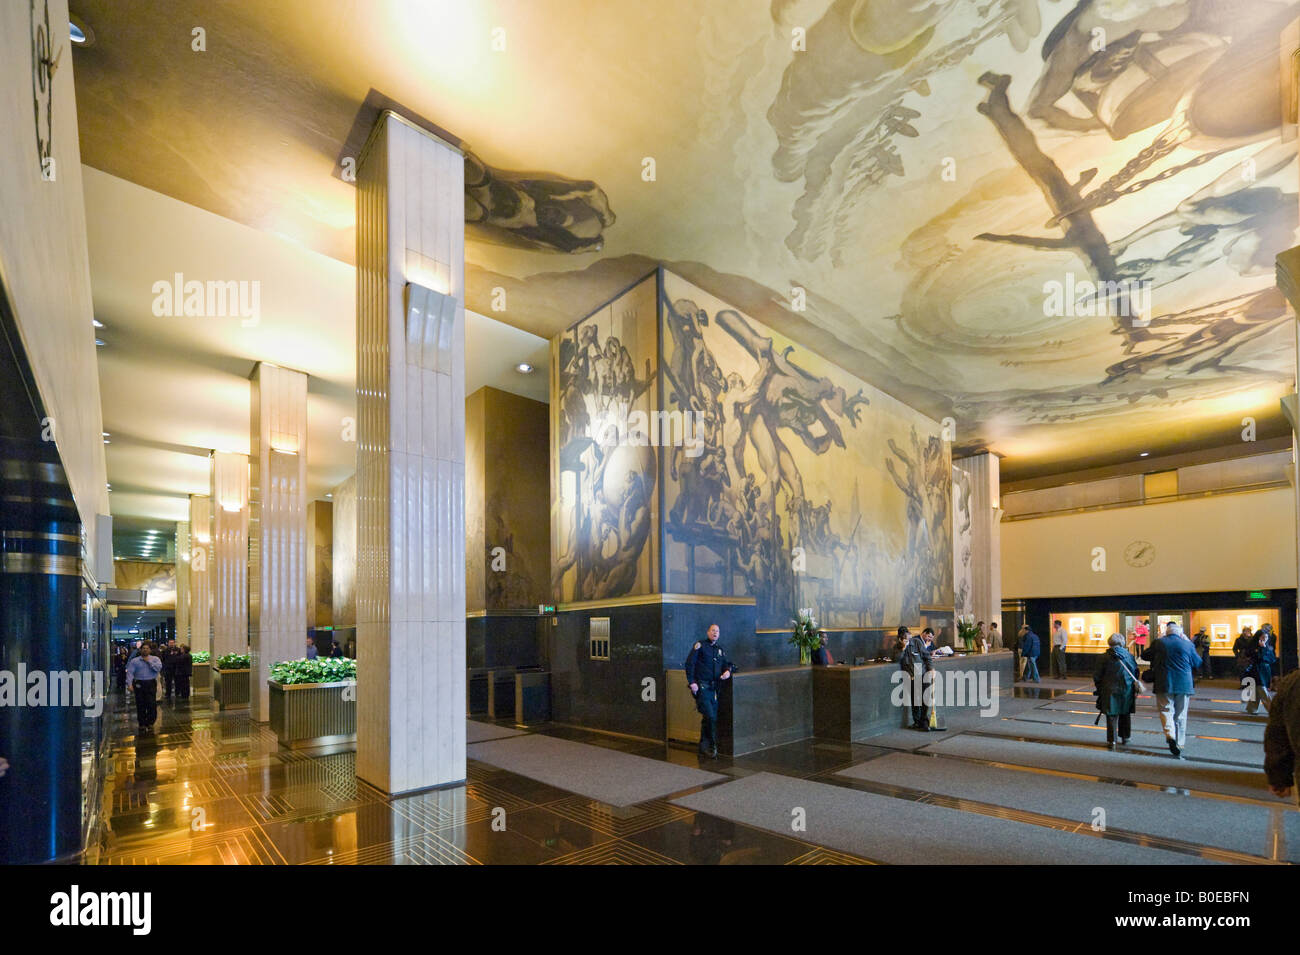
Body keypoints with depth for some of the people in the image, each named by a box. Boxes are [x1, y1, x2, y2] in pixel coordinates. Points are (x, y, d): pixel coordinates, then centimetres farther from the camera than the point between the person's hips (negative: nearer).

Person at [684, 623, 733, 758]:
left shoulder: (720, 649, 17)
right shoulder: (700, 646, -2)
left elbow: (727, 663, 22)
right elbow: (689, 664, -7)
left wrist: (727, 671, -2)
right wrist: (692, 682, -14)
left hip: (714, 688, 6)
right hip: (701, 687, -6)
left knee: (710, 718, 9)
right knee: (710, 717, -14)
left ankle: (704, 748, 20)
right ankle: (711, 746, -3)